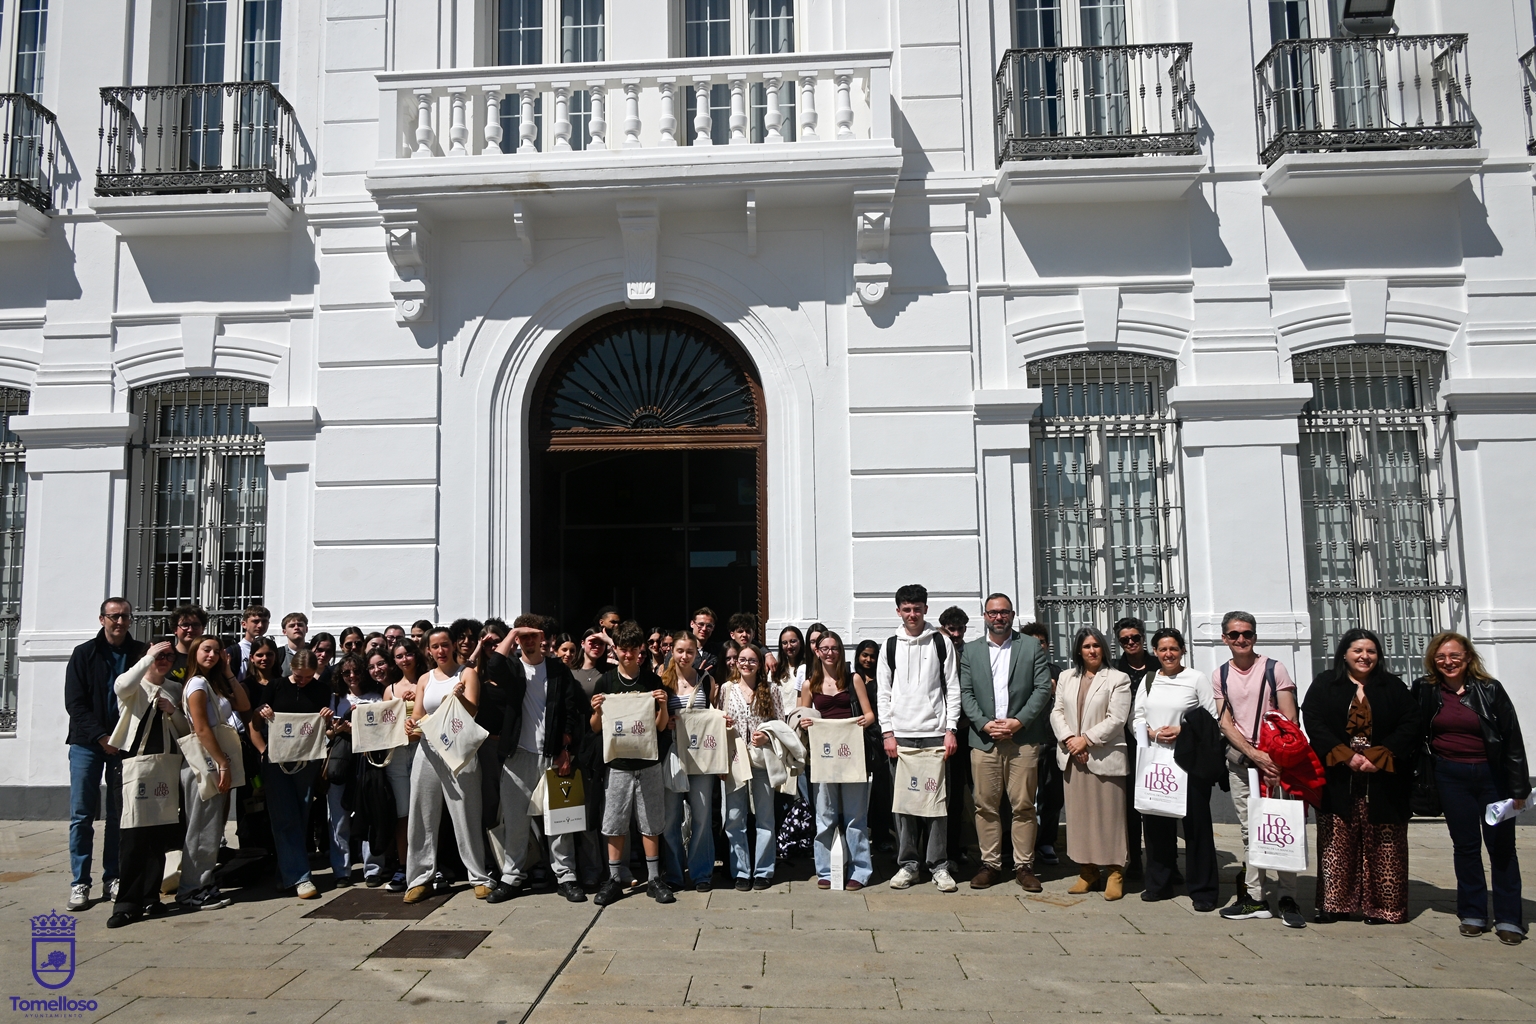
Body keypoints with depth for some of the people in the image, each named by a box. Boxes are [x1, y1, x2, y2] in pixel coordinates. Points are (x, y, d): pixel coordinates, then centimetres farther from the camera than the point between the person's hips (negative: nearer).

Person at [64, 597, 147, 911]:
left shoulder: (141, 653, 4)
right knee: (83, 815, 0)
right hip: (87, 744, -1)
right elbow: (74, 703, -3)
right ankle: (80, 883, 7)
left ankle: (113, 879, 13)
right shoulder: (84, 654, 2)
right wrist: (101, 736, -12)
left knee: (119, 815, 5)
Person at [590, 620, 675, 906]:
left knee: (651, 824, 6)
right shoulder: (605, 682, 1)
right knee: (614, 825, 4)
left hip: (648, 762, 0)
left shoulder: (653, 681, 2)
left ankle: (654, 879, 16)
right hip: (618, 763, 0)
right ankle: (614, 880, 16)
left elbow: (661, 726, 4)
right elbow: (596, 728, 5)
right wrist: (597, 710, -15)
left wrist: (663, 705, -14)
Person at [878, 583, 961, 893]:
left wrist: (951, 729, -4)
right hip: (900, 735, 1)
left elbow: (953, 688, 3)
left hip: (935, 733, -1)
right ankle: (908, 863, 12)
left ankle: (938, 865, 8)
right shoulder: (891, 646, 9)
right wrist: (887, 733, 0)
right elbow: (883, 693, 8)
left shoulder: (941, 642, 5)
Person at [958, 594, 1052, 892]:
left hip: (1023, 738, -1)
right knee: (986, 805, 3)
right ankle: (990, 864, 12)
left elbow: (1043, 688, 1)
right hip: (984, 739, 1)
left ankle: (1024, 866, 11)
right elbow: (965, 693, 6)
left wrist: (1019, 721, -9)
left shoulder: (1032, 647, 7)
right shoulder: (970, 651, 11)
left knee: (1023, 805, 1)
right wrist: (984, 723, -8)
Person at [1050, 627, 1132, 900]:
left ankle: (1114, 872, 7)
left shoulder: (1118, 679, 0)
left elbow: (1116, 719, -8)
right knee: (1078, 814, 5)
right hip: (1072, 756, 4)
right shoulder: (1066, 677, 15)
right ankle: (1087, 870, 13)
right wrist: (1069, 739, -7)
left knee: (1108, 814, -2)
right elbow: (1057, 711, 9)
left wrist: (1086, 739, -12)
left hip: (1105, 757, -4)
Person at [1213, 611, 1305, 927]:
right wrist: (1254, 754, -10)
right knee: (1249, 830, 5)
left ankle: (1287, 898, 3)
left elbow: (1289, 719, -3)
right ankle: (1255, 898, 10)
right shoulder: (1221, 676, 8)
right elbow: (1225, 723, 3)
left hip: (1275, 759, -3)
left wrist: (1276, 758, -11)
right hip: (1239, 761, 3)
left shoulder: (1274, 669, 0)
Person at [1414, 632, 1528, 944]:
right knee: (1465, 845, 8)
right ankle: (1472, 915, 17)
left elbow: (1512, 739, -5)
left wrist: (1518, 788, -6)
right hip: (1451, 777, 1)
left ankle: (1508, 918, 12)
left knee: (1501, 845, 3)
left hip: (1491, 775, -1)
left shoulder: (1490, 690, -6)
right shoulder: (1424, 690, -1)